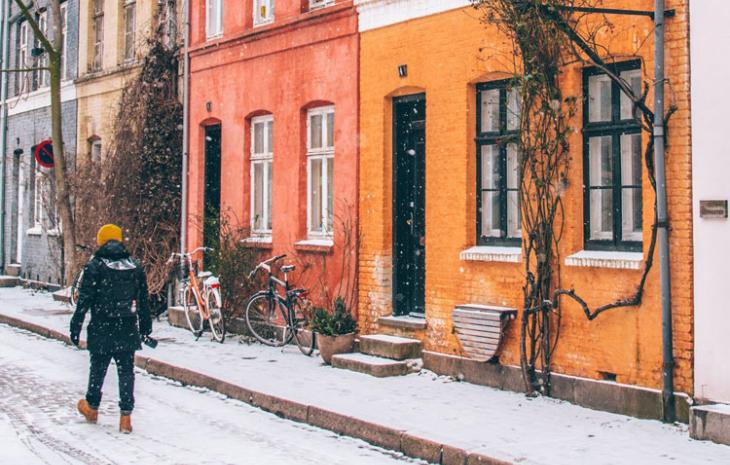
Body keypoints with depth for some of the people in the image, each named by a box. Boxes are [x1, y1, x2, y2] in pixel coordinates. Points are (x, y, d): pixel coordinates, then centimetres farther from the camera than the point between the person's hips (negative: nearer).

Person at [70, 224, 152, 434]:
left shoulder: (95, 266, -6)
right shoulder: (135, 266, 6)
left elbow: (84, 300, -8)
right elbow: (143, 300, 9)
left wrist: (75, 326, -2)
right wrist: (146, 326, 17)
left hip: (101, 330, -2)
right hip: (128, 330, 2)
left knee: (97, 369, 14)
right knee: (126, 371, 5)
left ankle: (92, 408, 31)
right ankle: (125, 416, 3)